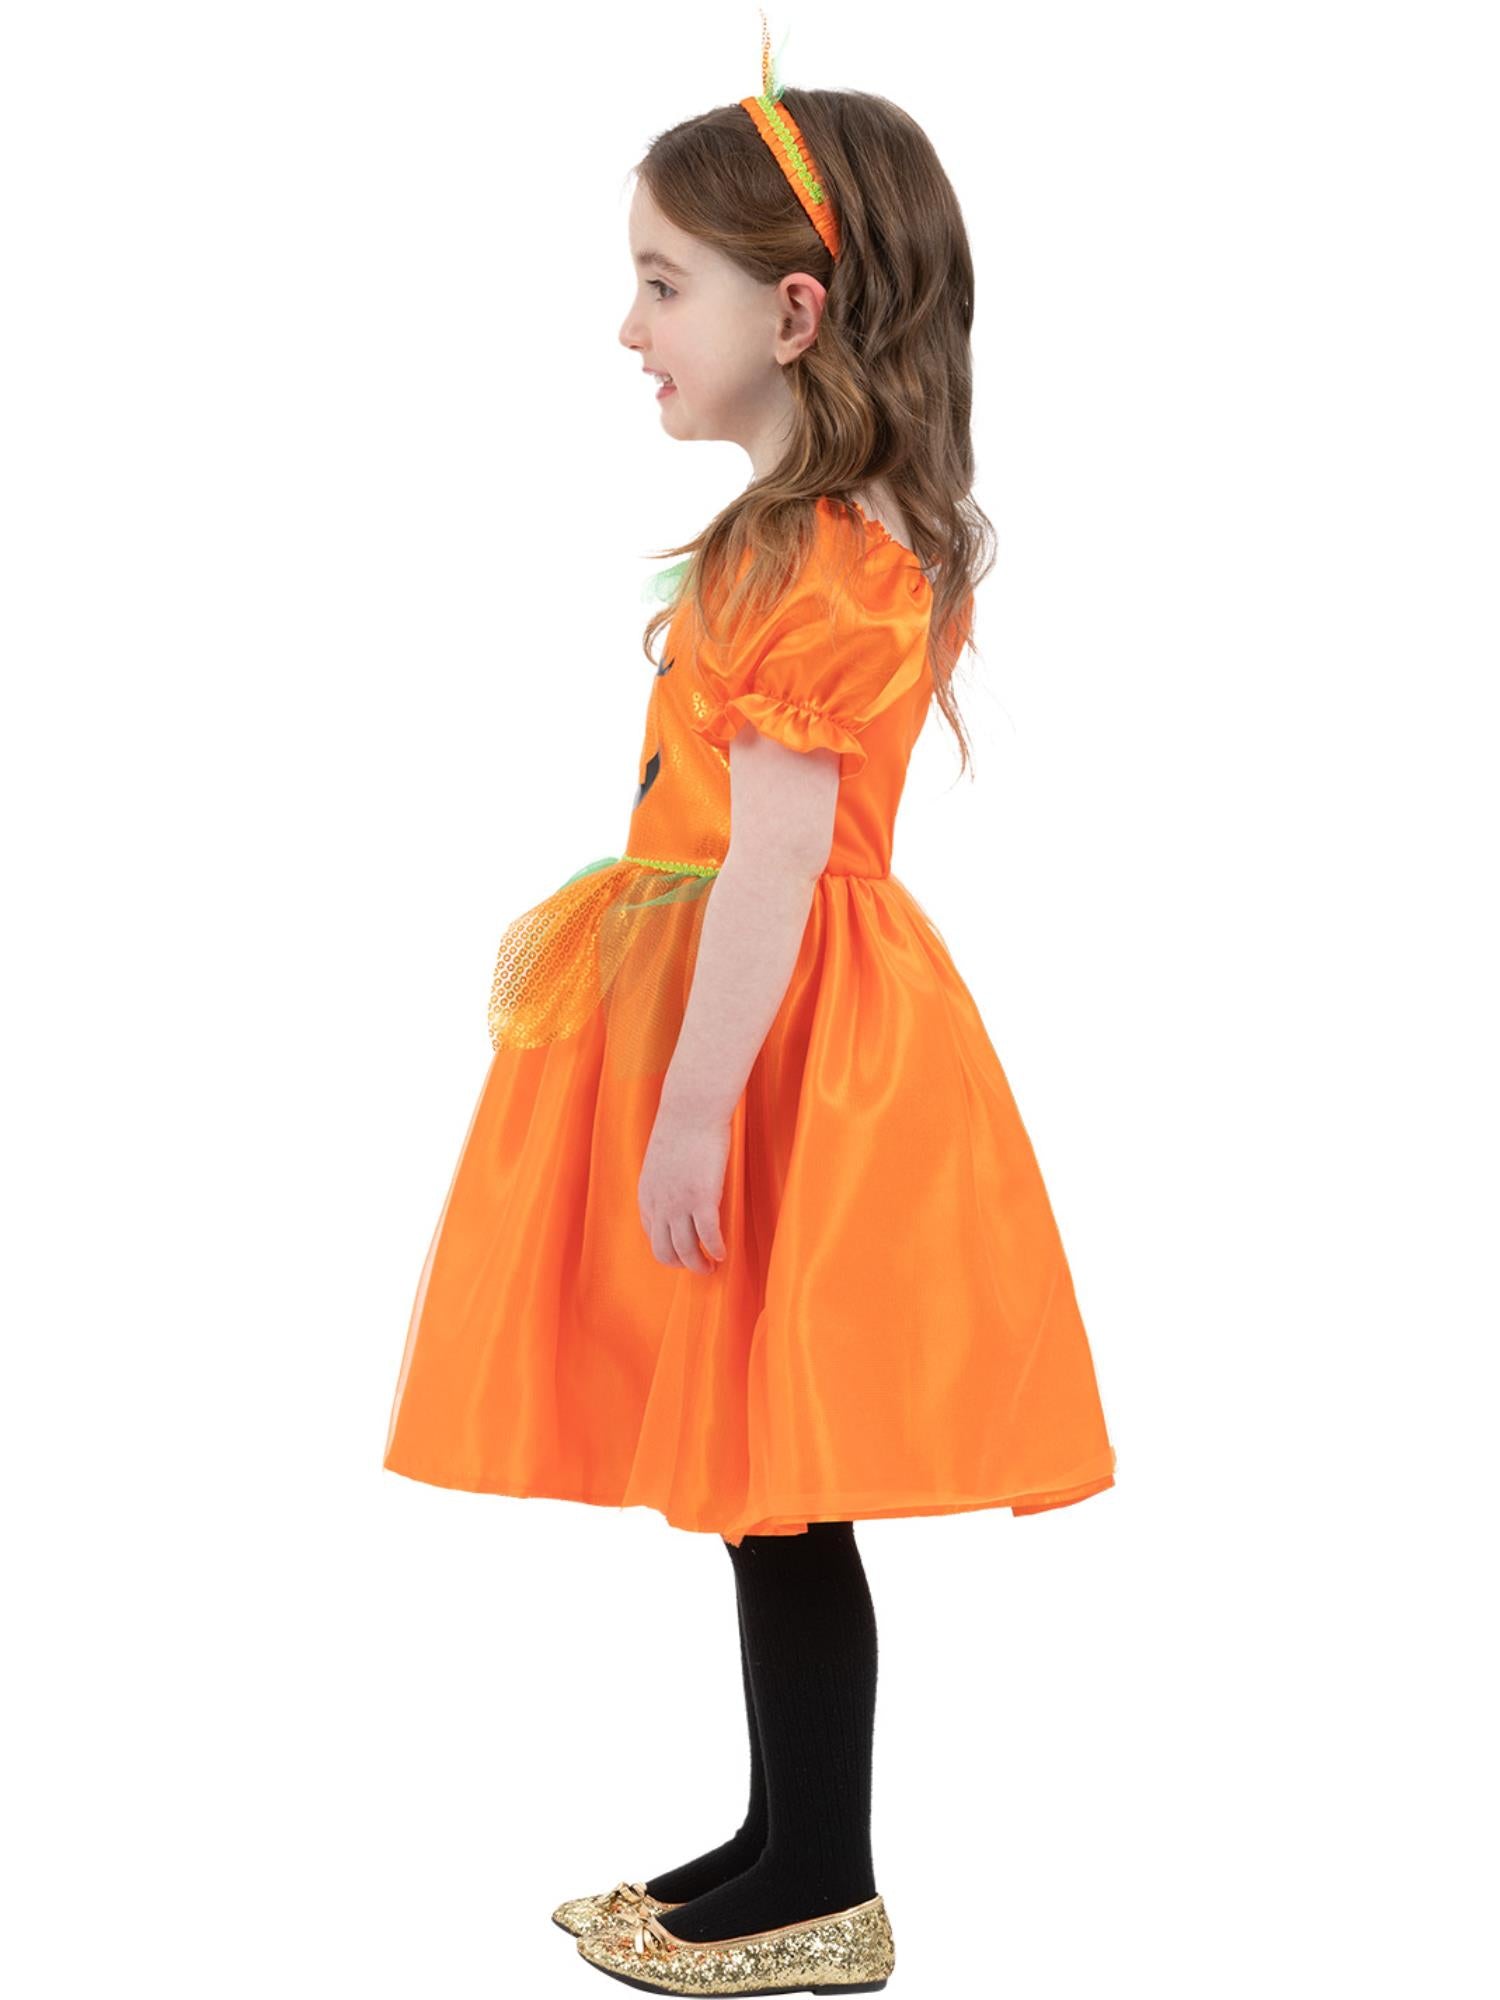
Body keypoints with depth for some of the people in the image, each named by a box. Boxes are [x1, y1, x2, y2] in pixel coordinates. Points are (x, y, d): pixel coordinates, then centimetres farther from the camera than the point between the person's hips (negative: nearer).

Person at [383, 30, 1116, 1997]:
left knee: (775, 1482, -1)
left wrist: (693, 1108, -21)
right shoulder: (842, 529, 13)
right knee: (764, 1482, 15)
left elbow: (770, 860, -22)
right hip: (780, 1003, 10)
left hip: (776, 1031, -10)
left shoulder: (808, 562, -18)